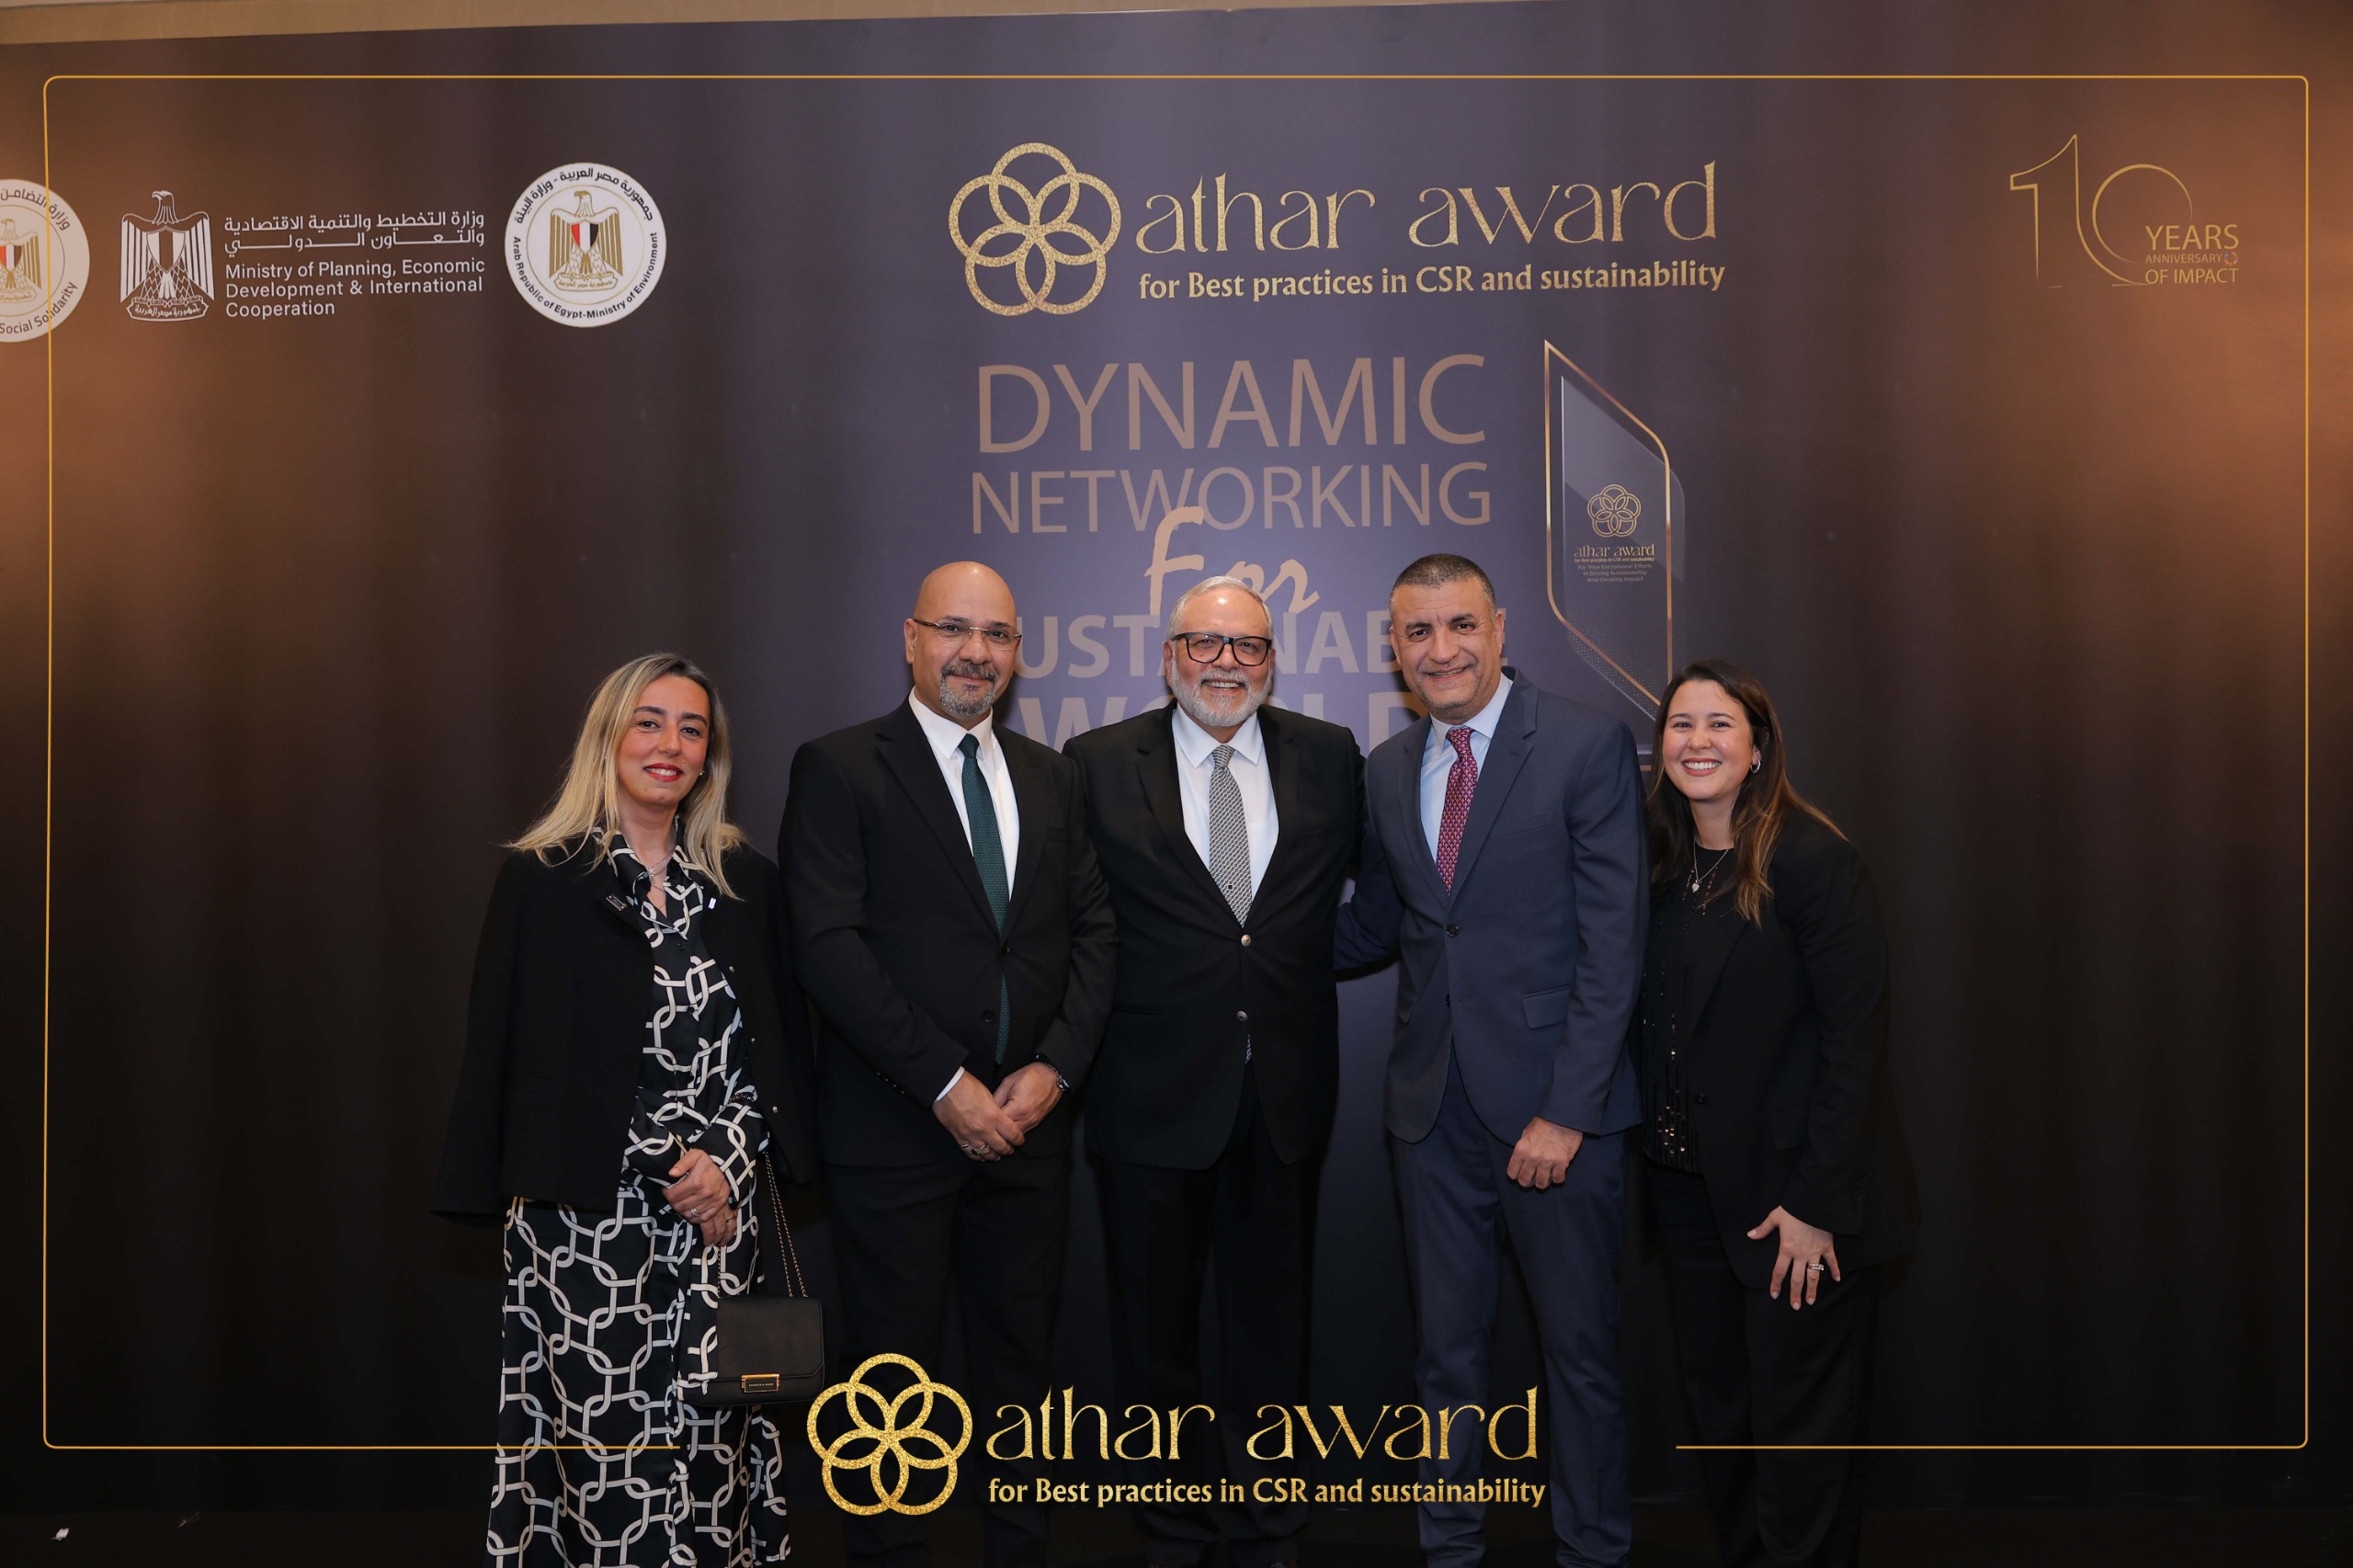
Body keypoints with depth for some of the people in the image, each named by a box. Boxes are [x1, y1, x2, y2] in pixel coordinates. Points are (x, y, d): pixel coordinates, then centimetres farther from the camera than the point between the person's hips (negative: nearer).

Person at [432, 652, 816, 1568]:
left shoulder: (743, 881, 9)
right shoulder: (542, 879, 0)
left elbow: (774, 1046, 11)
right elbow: (505, 1051, -2)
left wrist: (728, 1162, -5)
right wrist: (665, 1168, -3)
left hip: (716, 1211, 3)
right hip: (586, 1216, -2)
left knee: (709, 1440, 2)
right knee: (609, 1434, -2)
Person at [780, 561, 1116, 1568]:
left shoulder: (1052, 777, 13)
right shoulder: (839, 769, -3)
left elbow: (1092, 929, 10)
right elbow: (829, 946, -12)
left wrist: (1055, 1065, -6)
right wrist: (946, 1085, -15)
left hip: (1027, 1122, 4)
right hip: (895, 1126, -4)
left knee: (1020, 1358, 12)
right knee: (894, 1370, 6)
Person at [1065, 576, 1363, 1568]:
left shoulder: (1330, 759, 3)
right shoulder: (1098, 764, -3)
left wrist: (1307, 961, 5)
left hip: (1286, 1093, 2)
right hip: (1153, 1094, -1)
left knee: (1272, 1326, 14)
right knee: (1156, 1334, 12)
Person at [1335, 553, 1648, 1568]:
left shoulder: (1589, 747, -8)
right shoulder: (1385, 770, 9)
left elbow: (1613, 946, -12)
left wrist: (1567, 1111, -17)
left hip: (1554, 1108, -4)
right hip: (1433, 1109, 5)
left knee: (1580, 1353, 9)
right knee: (1446, 1351, 15)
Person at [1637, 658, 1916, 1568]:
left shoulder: (1815, 862, -12)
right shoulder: (1661, 867, 7)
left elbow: (1854, 1042, -15)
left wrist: (1815, 1204, -17)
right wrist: (1660, 1155, 2)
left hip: (1796, 1197, -6)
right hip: (1689, 1186, 6)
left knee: (1799, 1435, 3)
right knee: (1717, 1416, 16)